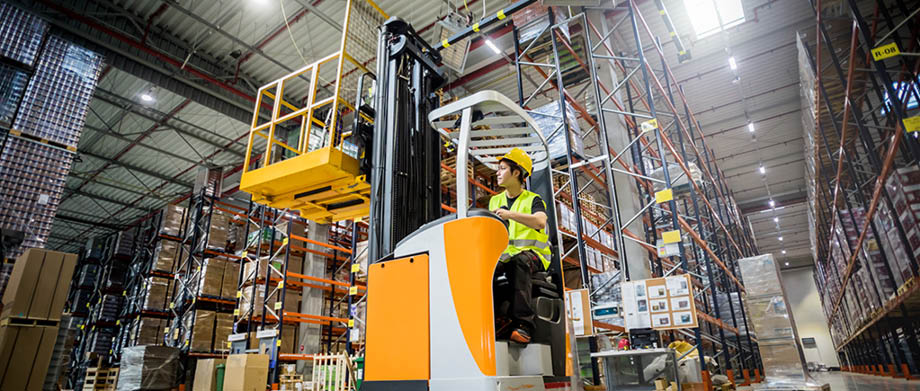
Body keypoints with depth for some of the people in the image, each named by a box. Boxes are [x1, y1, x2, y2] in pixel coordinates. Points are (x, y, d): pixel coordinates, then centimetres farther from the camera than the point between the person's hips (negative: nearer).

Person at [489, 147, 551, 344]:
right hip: (503, 254, 4)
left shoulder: (533, 200, 4)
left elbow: (540, 221, -19)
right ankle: (501, 316, -33)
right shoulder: (495, 201, 21)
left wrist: (510, 214, -31)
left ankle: (523, 323, -38)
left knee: (519, 262, -39)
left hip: (532, 254, -4)